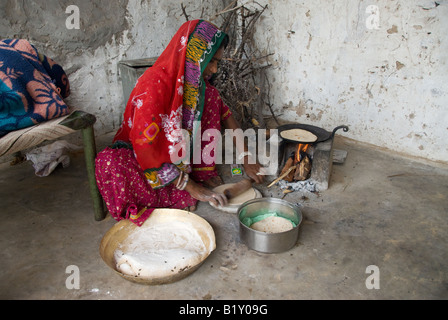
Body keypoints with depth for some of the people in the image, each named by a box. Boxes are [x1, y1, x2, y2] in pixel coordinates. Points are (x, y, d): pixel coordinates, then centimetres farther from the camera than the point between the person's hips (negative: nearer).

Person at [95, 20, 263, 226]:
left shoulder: (199, 82, -8)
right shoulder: (154, 84, -29)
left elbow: (225, 115, 2)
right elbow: (146, 149, -33)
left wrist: (246, 159, -4)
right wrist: (193, 188, -31)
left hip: (179, 154, 6)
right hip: (140, 157, -6)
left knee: (210, 96, -8)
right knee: (109, 162, -39)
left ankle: (203, 174, -8)